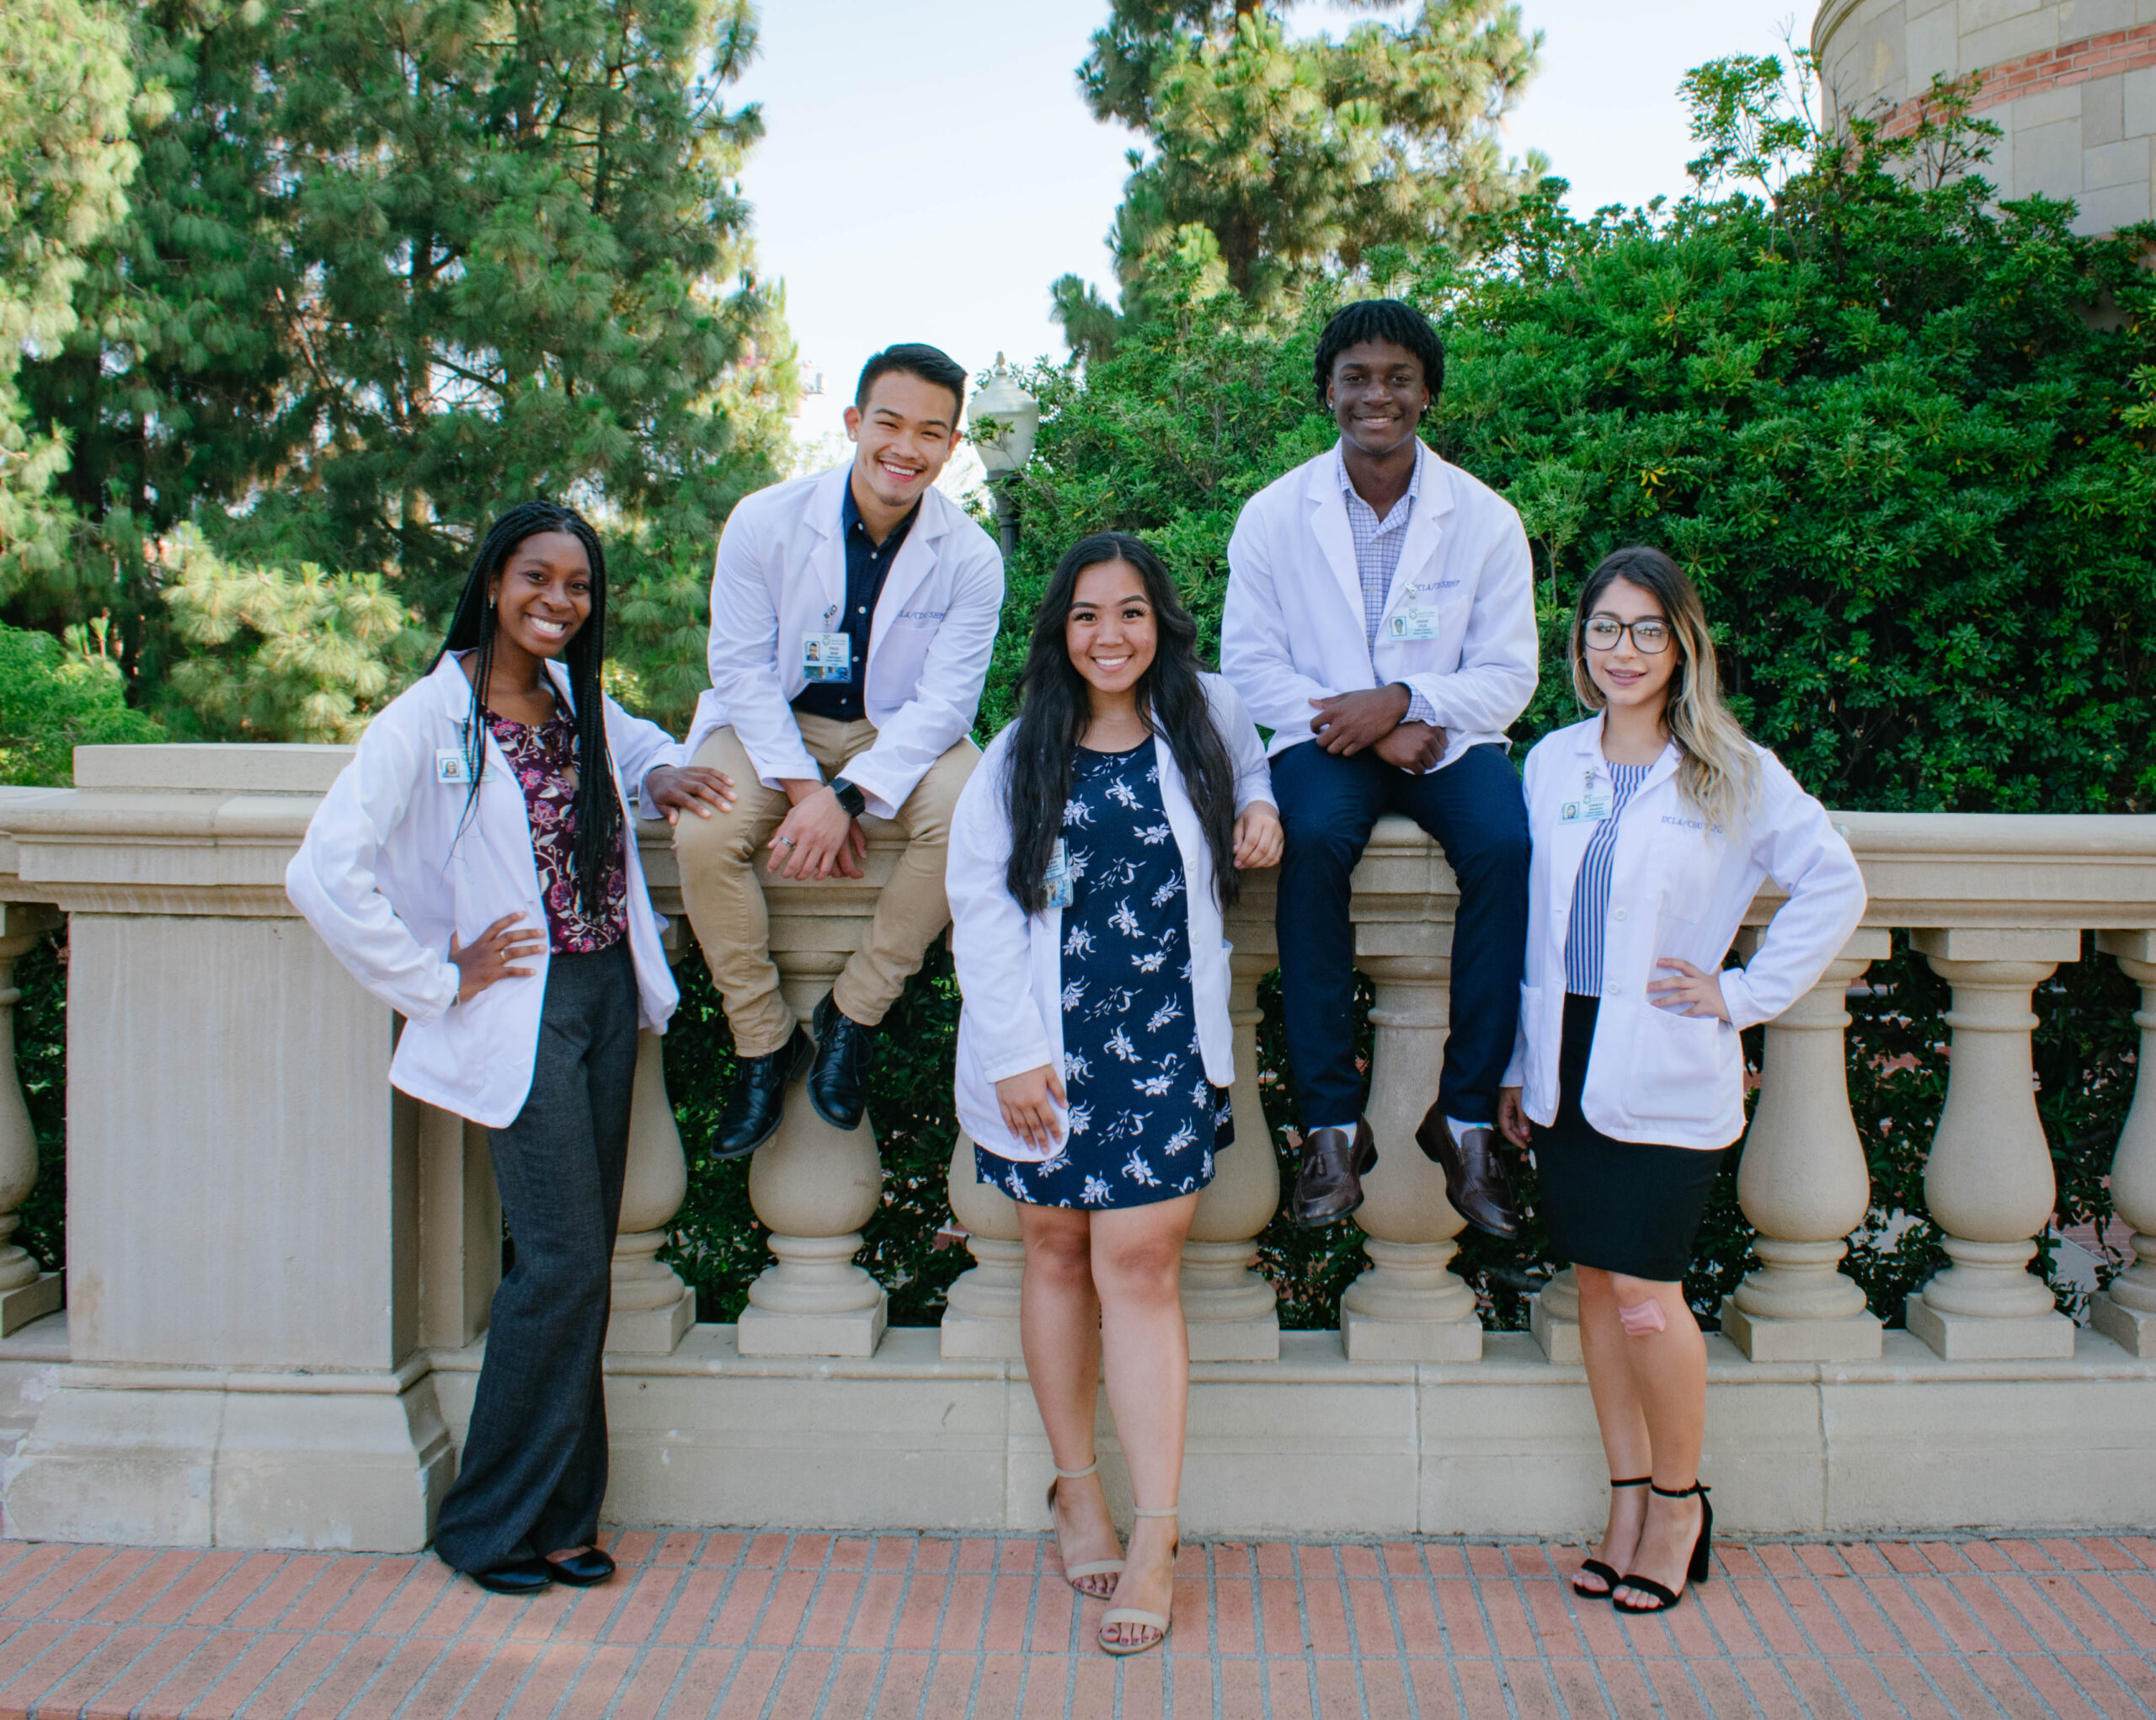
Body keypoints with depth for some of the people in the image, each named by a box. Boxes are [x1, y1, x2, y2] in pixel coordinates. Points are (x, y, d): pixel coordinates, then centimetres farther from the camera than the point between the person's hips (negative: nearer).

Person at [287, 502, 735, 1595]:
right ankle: (489, 1524, 11)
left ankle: (558, 1514, 21)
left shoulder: (576, 698, 8)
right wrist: (440, 979, -14)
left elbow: (636, 743, 32)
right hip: (524, 1012, -6)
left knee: (581, 1268, 9)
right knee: (563, 1263, -8)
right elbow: (325, 876, -20)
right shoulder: (428, 719, -12)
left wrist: (662, 775, 8)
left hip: (608, 995, 7)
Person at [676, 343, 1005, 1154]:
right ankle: (764, 1042, -6)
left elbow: (945, 700, -14)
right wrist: (803, 787, -22)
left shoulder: (970, 556, -12)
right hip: (772, 722, 0)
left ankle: (852, 1016, -11)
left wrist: (850, 794, -28)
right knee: (702, 837, -28)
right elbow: (742, 668, -10)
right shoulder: (764, 522, -13)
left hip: (899, 730, 0)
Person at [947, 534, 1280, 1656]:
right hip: (1044, 1047, 1)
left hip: (1163, 1045, 0)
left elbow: (1248, 767, 31)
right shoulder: (1019, 756, 3)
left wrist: (1260, 812, 7)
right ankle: (1075, 1491, 24)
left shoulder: (1204, 723, 8)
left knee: (1138, 1266, -6)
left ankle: (1157, 1540, -1)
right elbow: (980, 904, 0)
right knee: (1057, 1255, 8)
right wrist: (1017, 1052, -8)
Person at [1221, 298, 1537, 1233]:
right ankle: (1332, 1123, -26)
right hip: (1323, 736, -1)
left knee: (1505, 846, -30)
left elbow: (1508, 675, -1)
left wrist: (1401, 701, -20)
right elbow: (1250, 662, -2)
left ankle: (1465, 1116, -18)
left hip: (1446, 736, 1)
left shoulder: (1486, 518, 0)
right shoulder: (1273, 514, 0)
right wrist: (1362, 729, -16)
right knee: (1314, 841, -34)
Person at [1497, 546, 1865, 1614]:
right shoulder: (1552, 763, 8)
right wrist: (1516, 1062, 13)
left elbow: (1834, 887, 2)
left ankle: (1679, 1498, 16)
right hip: (1566, 1061, 4)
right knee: (1598, 1284, 9)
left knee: (1644, 1293, -6)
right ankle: (1628, 1499, 23)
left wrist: (1743, 994, -3)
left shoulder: (1734, 774, -2)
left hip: (1664, 1074, -4)